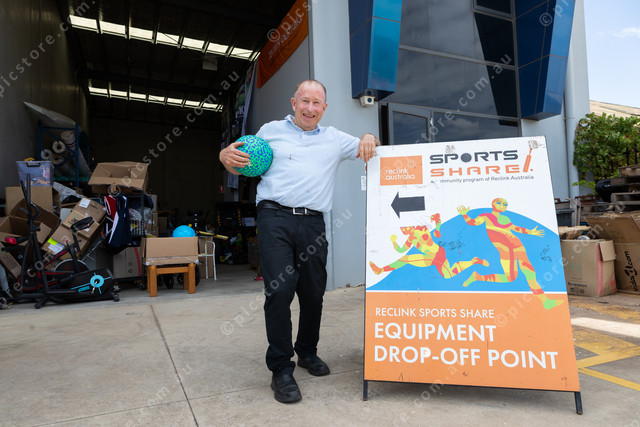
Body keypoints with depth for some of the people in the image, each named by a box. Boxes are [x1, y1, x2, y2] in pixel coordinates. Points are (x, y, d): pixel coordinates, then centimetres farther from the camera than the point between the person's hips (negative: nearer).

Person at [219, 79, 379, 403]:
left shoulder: (334, 139, 20)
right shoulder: (271, 131, 15)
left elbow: (366, 148, 25)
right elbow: (244, 167, 18)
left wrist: (369, 139, 0)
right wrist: (227, 158, -5)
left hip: (313, 224, 3)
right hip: (276, 218, -3)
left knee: (314, 293, 8)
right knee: (279, 289, -13)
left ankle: (307, 352, 33)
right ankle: (281, 369, 3)